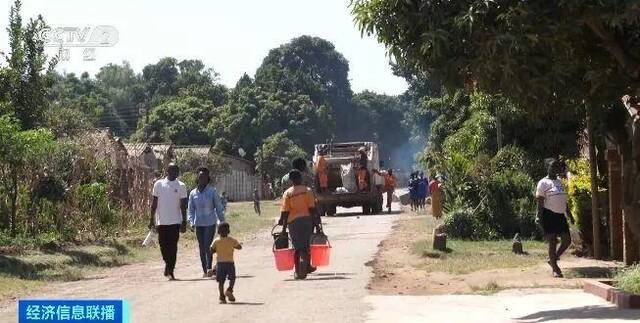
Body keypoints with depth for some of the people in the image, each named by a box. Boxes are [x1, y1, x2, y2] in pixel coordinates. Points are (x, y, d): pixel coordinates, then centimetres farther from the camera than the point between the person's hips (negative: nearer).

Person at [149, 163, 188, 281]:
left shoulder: (181, 186, 2)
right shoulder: (159, 184, 5)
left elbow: (183, 206, 1)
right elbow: (154, 203, 8)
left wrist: (184, 222, -3)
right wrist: (152, 219, 4)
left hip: (175, 221, -2)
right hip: (161, 221, 2)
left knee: (173, 246, -4)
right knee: (163, 245, 7)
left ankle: (170, 270, 0)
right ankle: (168, 265, 29)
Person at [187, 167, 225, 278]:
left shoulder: (212, 191, -4)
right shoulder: (193, 193, 4)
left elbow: (218, 207, 1)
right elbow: (190, 209, 9)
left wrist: (222, 221, 0)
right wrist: (191, 222, -3)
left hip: (210, 223, -3)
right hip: (199, 224, 3)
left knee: (207, 246, -15)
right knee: (201, 247, 7)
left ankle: (209, 268, -8)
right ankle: (205, 270, 14)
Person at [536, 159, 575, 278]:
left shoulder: (559, 182, 19)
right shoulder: (543, 183, -4)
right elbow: (540, 201, -10)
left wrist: (569, 214, 22)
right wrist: (540, 217, -18)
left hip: (560, 215, 7)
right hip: (549, 215, -7)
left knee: (567, 241, 4)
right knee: (553, 242, -4)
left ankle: (553, 259, 23)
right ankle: (555, 268, 5)